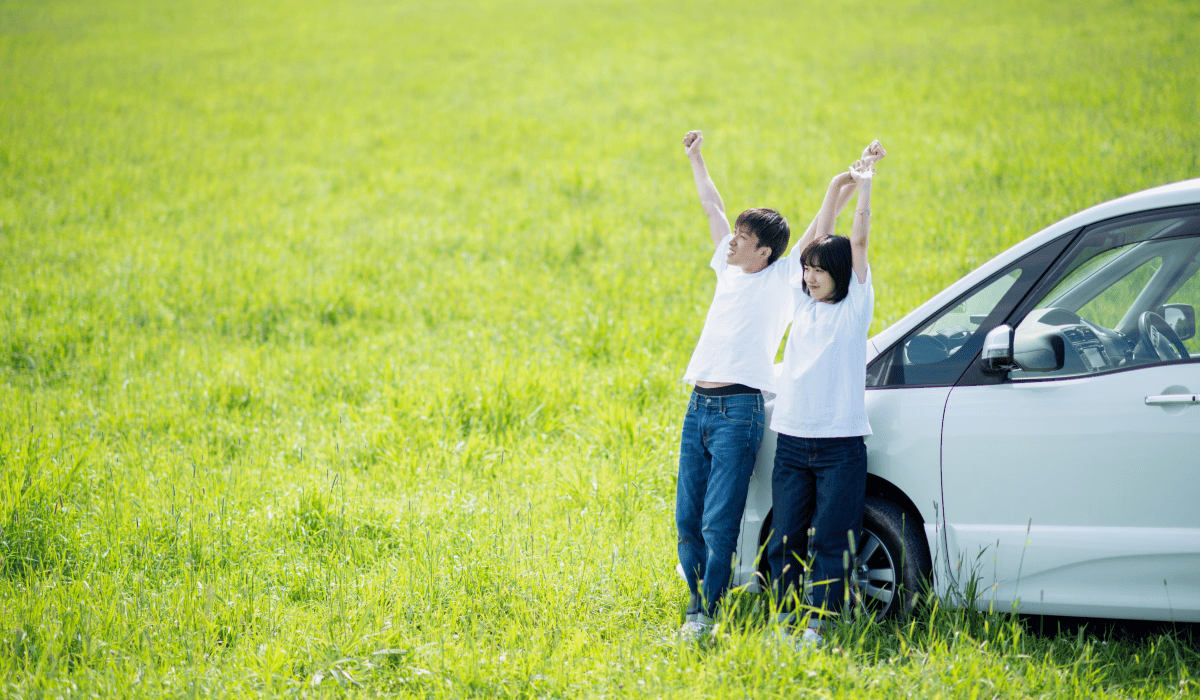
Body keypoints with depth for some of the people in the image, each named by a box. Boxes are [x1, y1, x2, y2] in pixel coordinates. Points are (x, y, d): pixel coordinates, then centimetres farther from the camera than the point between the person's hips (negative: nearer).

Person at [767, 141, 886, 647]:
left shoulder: (855, 306, 2)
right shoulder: (803, 302, 13)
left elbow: (857, 243, -5)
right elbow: (818, 234, 10)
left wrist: (865, 188, -3)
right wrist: (838, 186, 12)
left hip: (839, 446, -5)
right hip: (791, 442, 5)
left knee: (830, 540, -5)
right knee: (785, 538, 3)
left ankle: (819, 621, -5)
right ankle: (786, 616, 10)